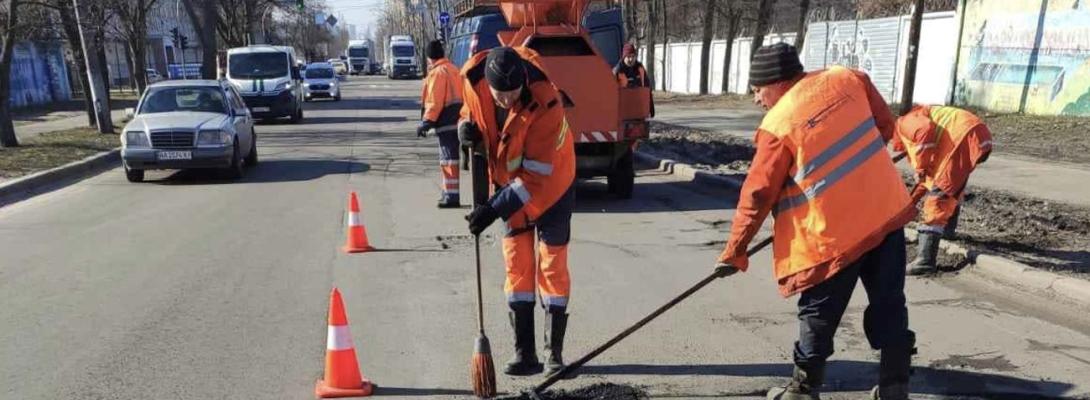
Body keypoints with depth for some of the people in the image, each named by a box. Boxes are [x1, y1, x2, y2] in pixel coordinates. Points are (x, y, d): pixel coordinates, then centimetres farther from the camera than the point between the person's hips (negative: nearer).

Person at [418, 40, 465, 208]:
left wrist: (427, 121, -13)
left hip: (446, 122, -9)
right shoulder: (454, 69, 17)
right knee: (449, 157, 19)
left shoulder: (437, 72, -9)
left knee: (448, 158, -9)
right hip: (457, 119, 9)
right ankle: (447, 191, 31)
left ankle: (452, 196, -11)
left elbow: (434, 101, -16)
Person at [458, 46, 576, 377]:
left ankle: (554, 350, 13)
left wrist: (495, 209, -35)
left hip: (550, 182, -4)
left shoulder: (545, 104, -34)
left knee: (552, 265, -1)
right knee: (517, 265, 2)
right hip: (510, 183, 4)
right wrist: (467, 126, -20)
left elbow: (536, 173, -31)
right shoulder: (475, 80, -19)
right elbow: (470, 110, 4)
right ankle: (524, 353, 9)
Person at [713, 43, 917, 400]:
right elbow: (885, 126, 12)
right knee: (889, 307, 14)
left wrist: (734, 252, -3)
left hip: (833, 233, -6)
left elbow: (757, 195, -11)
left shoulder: (777, 125, -13)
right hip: (886, 211, 6)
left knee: (818, 317, 9)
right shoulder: (849, 79, 1)